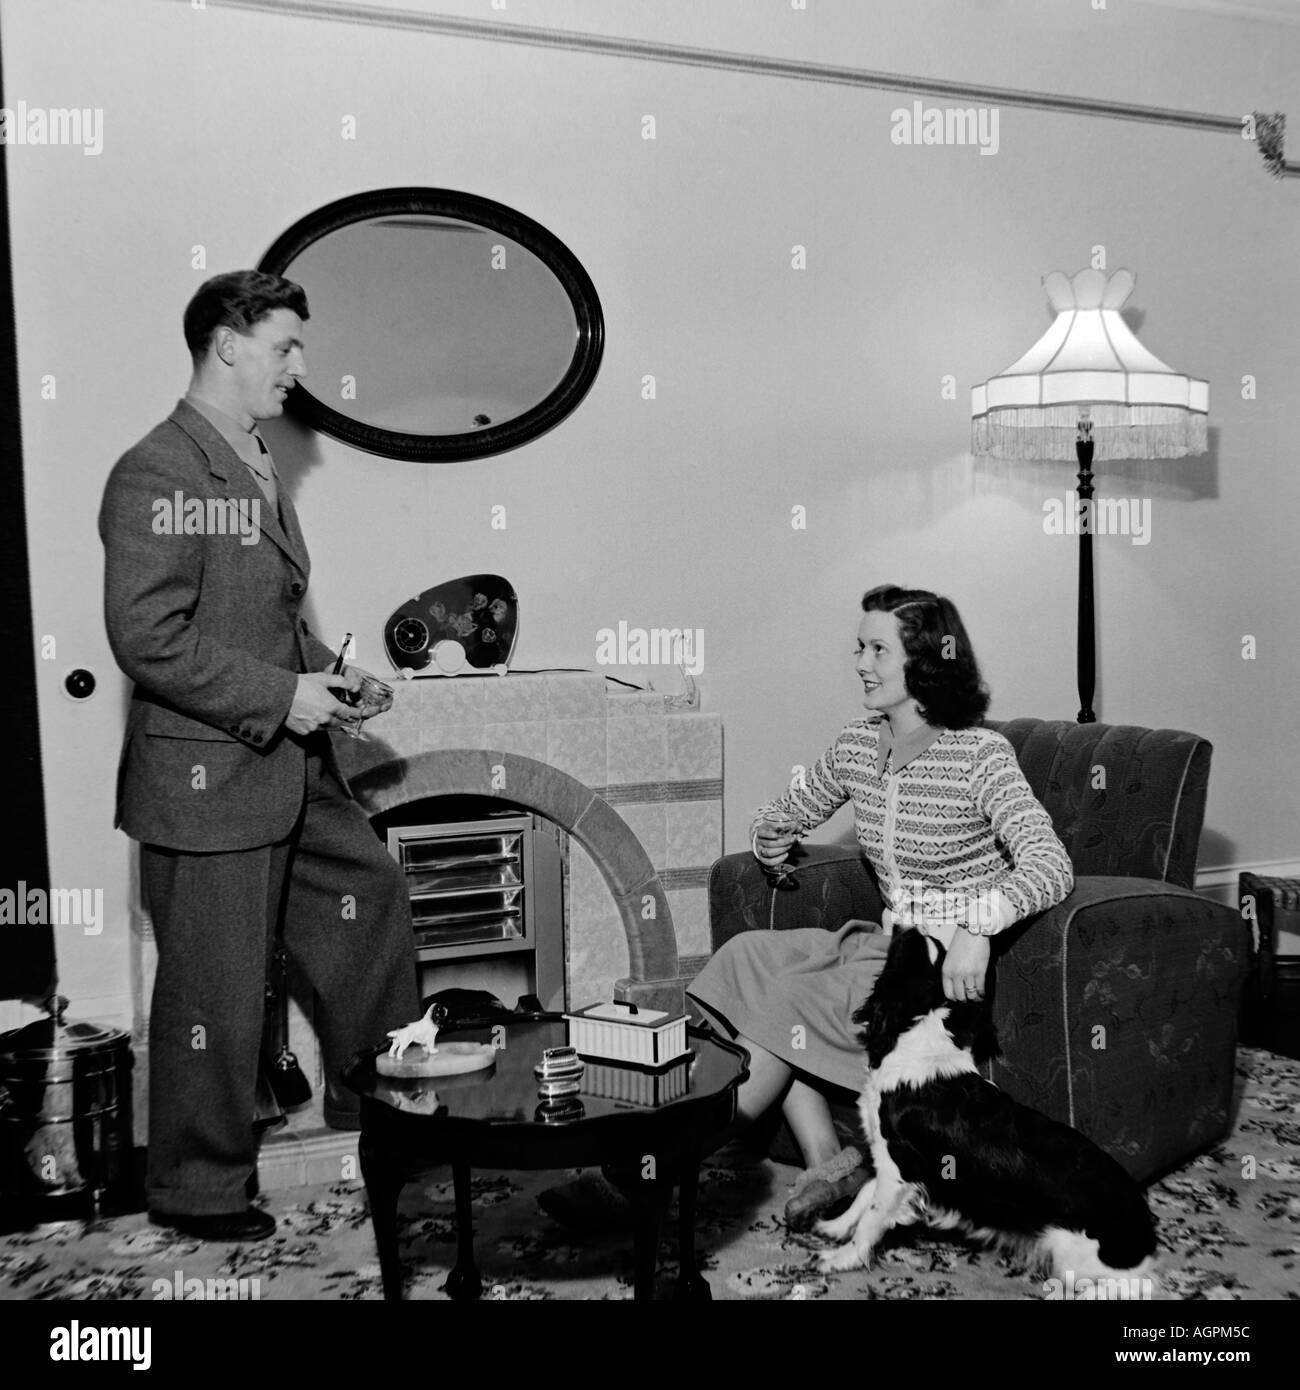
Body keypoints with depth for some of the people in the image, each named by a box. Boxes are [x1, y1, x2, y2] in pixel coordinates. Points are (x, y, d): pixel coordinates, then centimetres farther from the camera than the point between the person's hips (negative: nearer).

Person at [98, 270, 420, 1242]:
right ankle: (196, 1188, 24)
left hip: (293, 770, 10)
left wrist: (324, 674, 7)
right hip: (209, 782, -9)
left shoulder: (257, 468, 14)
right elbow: (147, 639, -23)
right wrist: (280, 697, -19)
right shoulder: (158, 476, -17)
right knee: (217, 989, 3)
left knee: (374, 894, 18)